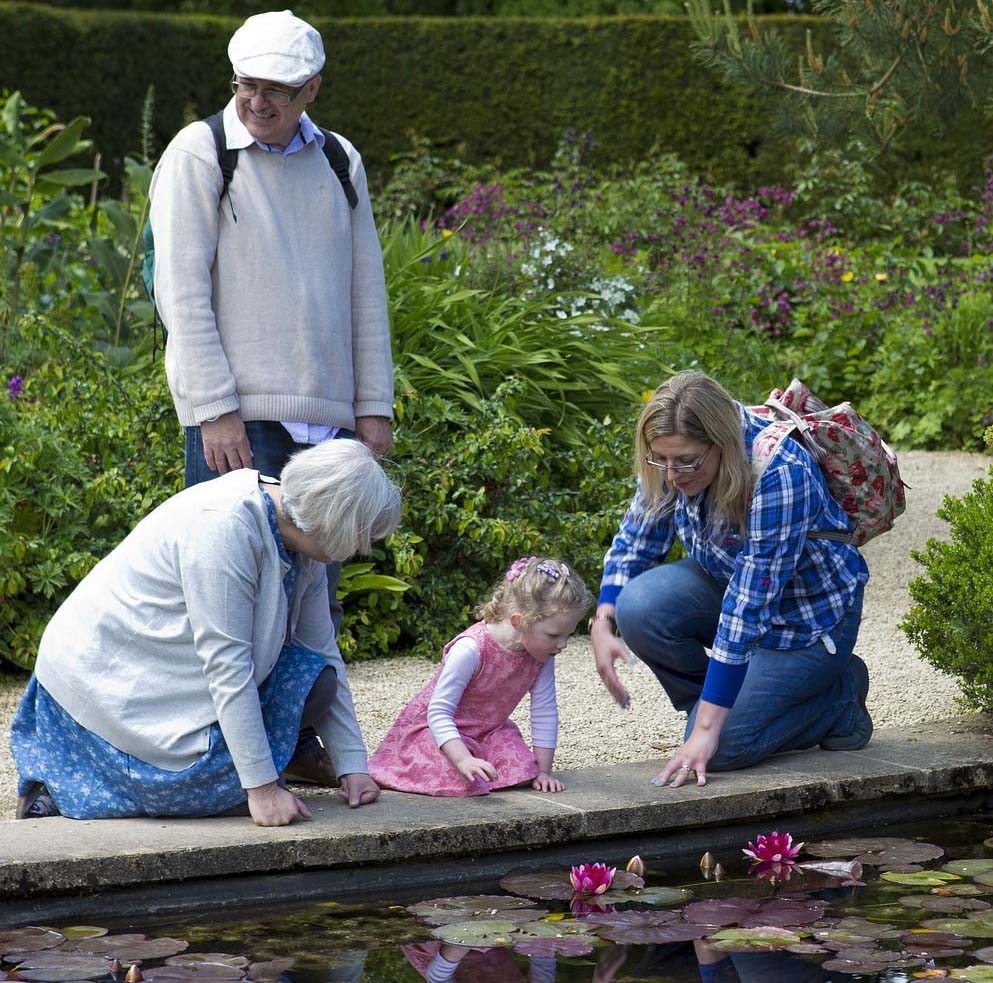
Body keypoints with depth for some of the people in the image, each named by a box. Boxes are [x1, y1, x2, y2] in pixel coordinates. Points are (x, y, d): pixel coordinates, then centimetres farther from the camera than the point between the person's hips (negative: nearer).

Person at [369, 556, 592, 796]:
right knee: (465, 782, -30)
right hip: (435, 730, -6)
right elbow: (439, 712, -32)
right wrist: (463, 759, -45)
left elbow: (544, 713, -4)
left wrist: (543, 770, -9)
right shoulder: (471, 649, -33)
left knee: (522, 771, -20)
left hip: (488, 731, 6)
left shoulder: (542, 656, -13)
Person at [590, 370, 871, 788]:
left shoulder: (780, 474, -36)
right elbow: (635, 540, 0)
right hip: (726, 582, 6)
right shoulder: (674, 457, -16)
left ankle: (839, 696, 5)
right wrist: (603, 625, -19)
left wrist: (706, 729, -35)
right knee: (639, 607, -25)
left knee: (718, 748, -20)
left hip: (809, 615, -6)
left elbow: (749, 610, -36)